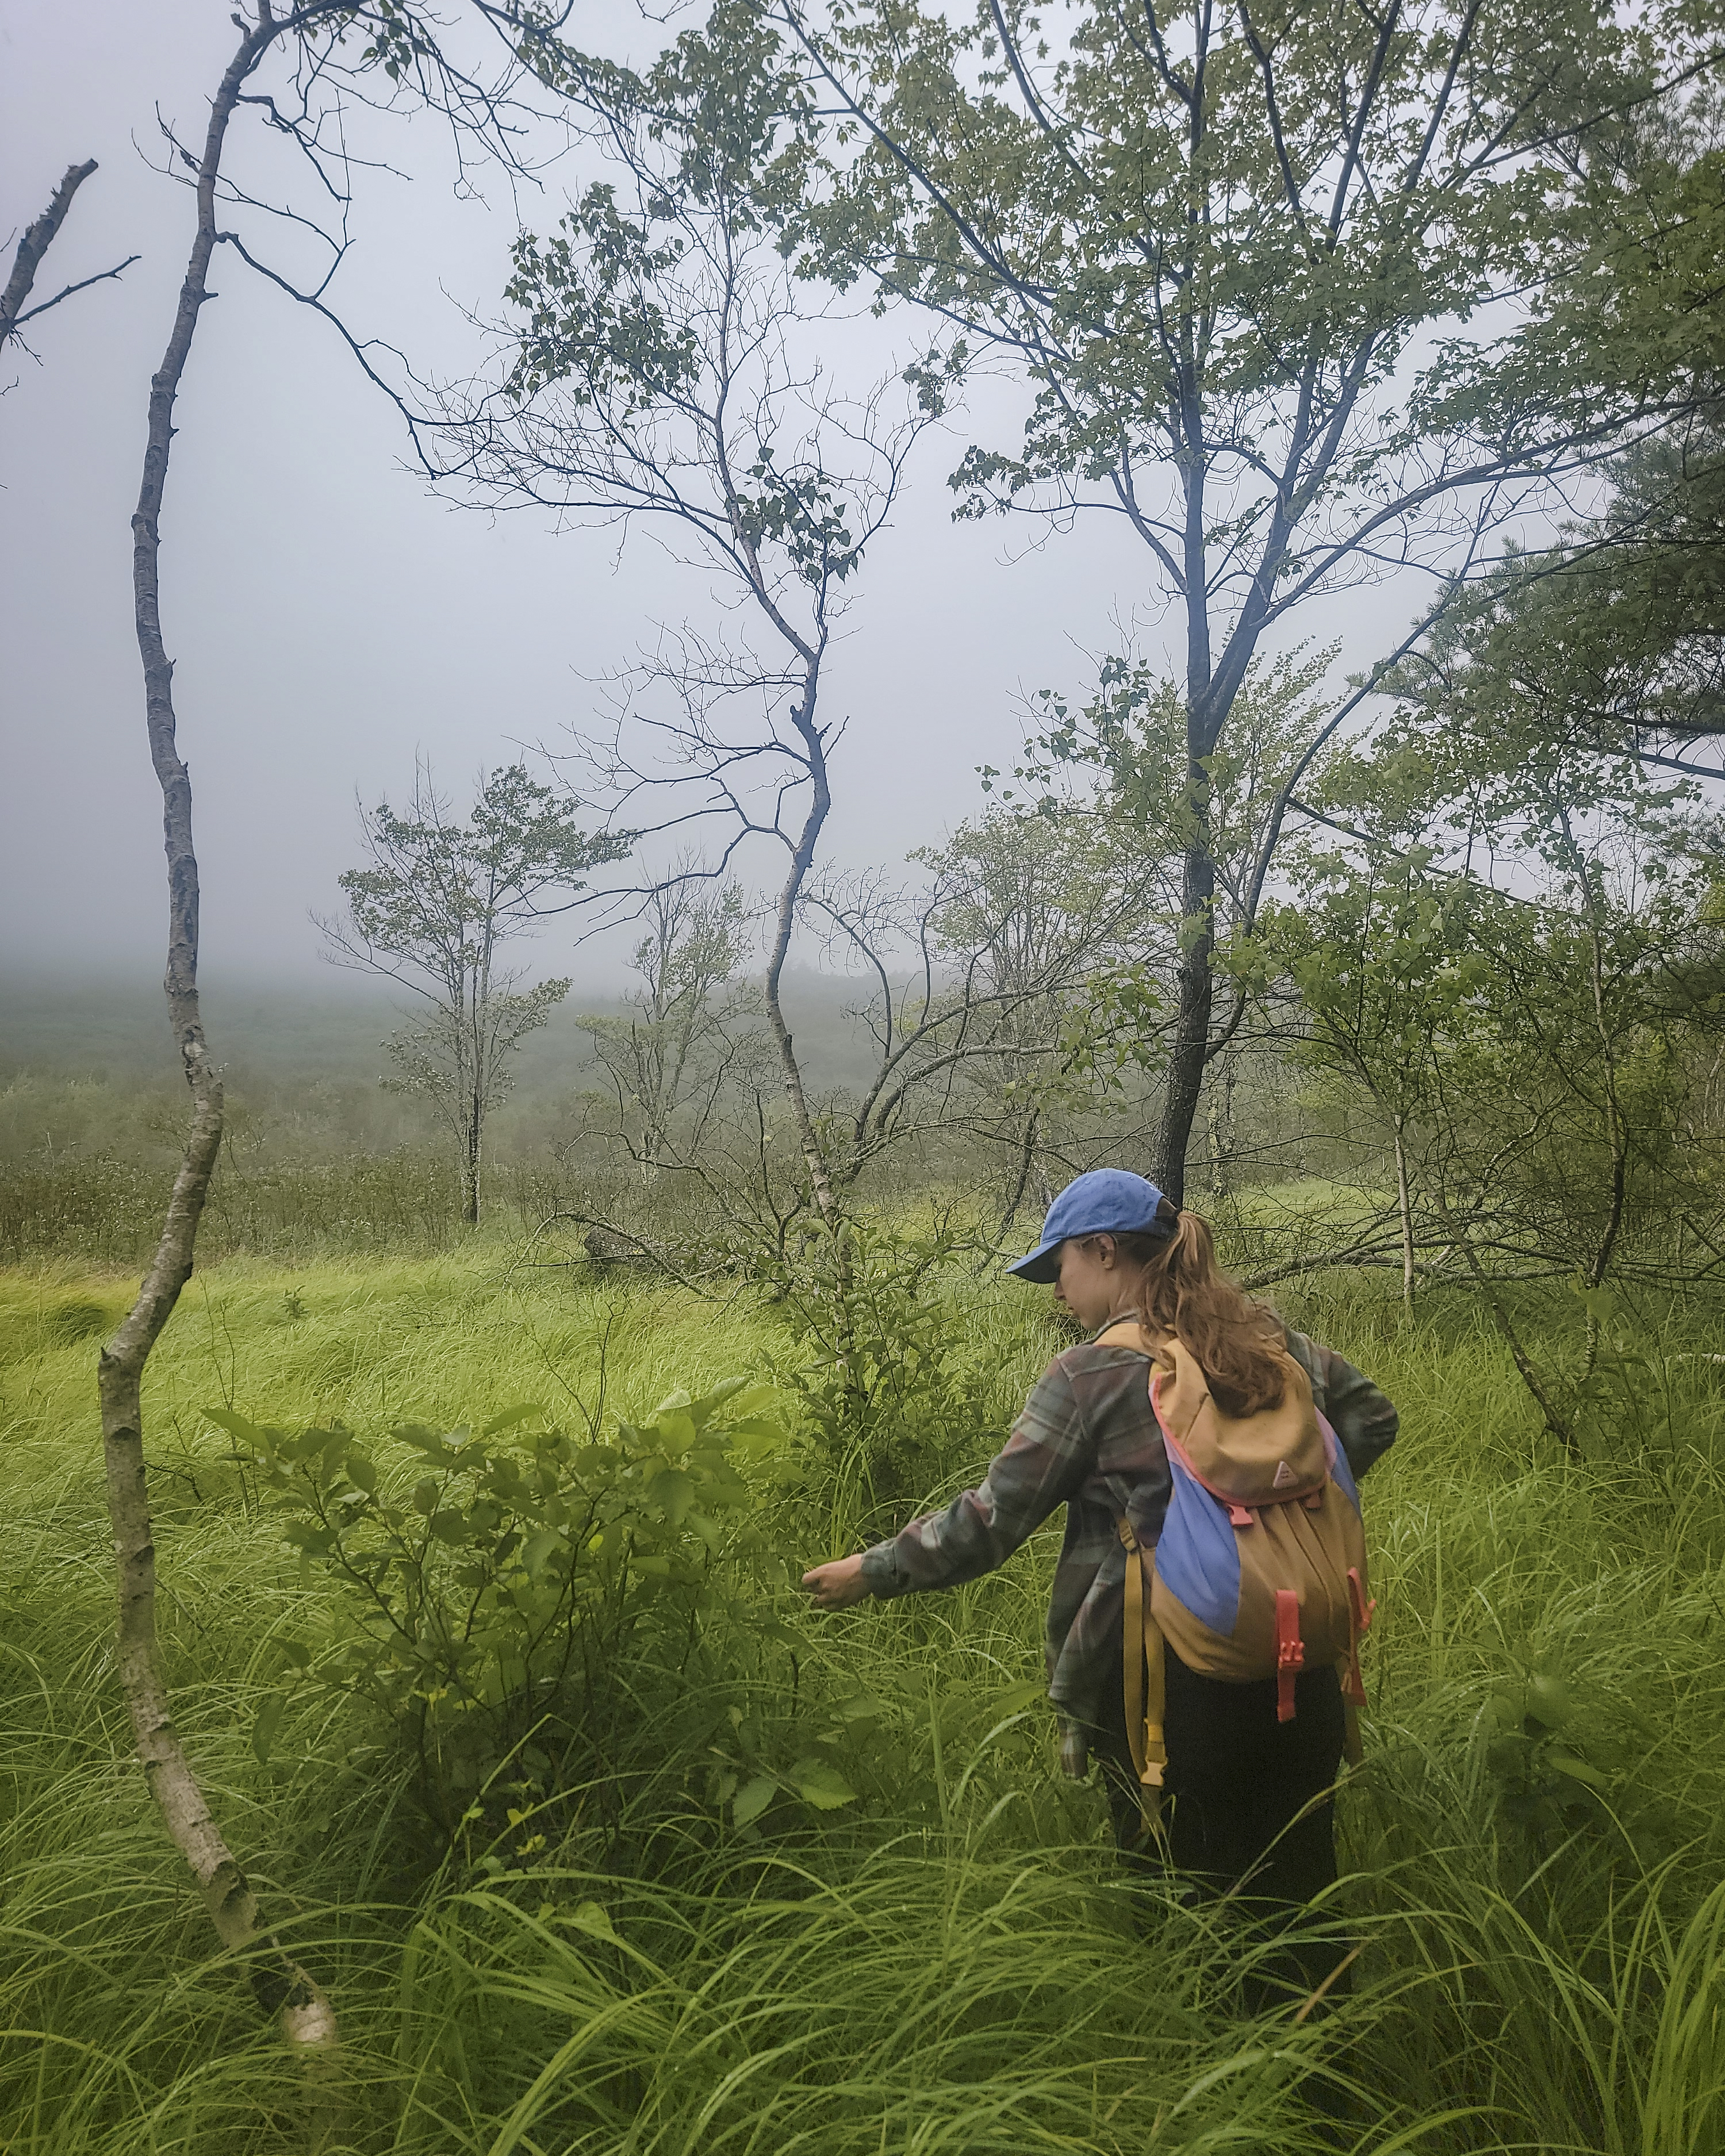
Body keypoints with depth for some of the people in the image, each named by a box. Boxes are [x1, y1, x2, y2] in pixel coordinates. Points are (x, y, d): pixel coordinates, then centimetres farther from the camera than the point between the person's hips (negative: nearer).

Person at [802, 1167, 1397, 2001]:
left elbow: (989, 1520, -12)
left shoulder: (1089, 1376, -13)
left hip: (1161, 1674, -5)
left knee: (1178, 1892, 13)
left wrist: (873, 1571, -1)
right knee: (1294, 1877, 19)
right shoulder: (1270, 1339, 4)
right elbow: (1371, 1418, 17)